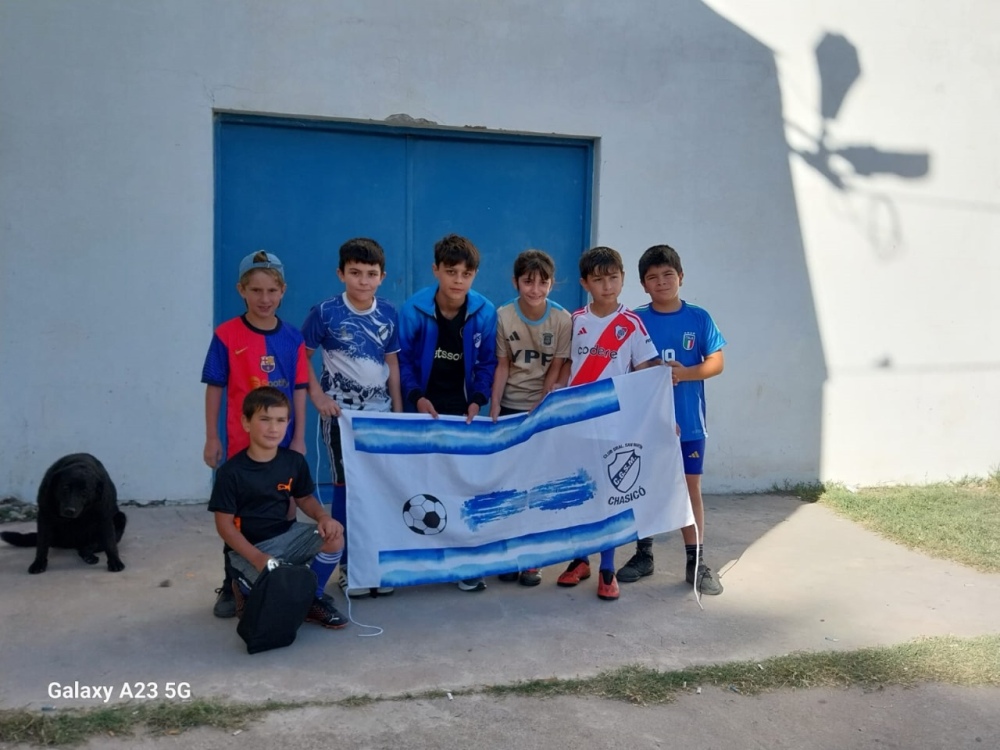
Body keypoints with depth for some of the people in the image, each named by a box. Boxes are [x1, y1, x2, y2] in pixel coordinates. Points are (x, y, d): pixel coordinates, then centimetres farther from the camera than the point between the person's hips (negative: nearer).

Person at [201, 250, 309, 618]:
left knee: (284, 513, 12)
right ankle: (232, 587, 22)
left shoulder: (292, 338, 0)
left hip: (284, 442, 3)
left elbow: (299, 390, 3)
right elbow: (215, 389, -3)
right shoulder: (226, 335, -7)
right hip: (242, 444, -2)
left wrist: (299, 438, 0)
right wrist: (212, 438, -4)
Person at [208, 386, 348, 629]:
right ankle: (247, 588, 11)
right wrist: (258, 558, -23)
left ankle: (313, 599, 3)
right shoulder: (231, 472, -15)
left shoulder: (294, 461, -1)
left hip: (286, 535, 5)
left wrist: (323, 517, -12)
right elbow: (224, 524, -13)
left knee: (334, 538, -19)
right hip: (248, 548, -5)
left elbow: (304, 498, 11)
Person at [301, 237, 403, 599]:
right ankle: (347, 565, 15)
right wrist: (318, 395, -12)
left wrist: (398, 409, 7)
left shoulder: (388, 314, 1)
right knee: (347, 487, 3)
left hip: (381, 413, 4)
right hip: (341, 414, -3)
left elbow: (392, 362, 9)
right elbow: (301, 357, -3)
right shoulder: (325, 312, -10)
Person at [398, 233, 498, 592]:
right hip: (426, 408, 0)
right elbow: (403, 359, -4)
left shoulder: (485, 312, -10)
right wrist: (416, 396, -15)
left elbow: (487, 362, 0)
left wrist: (478, 400, -11)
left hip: (464, 409, 1)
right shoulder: (413, 309, -13)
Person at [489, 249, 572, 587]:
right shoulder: (503, 316, -8)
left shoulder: (562, 319, -9)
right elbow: (502, 366, -4)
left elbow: (556, 369, -5)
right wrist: (493, 409, -7)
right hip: (510, 407, 1)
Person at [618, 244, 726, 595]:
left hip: (687, 421, 0)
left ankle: (696, 562, 14)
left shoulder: (699, 318, 0)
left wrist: (686, 373, -19)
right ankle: (643, 555, 24)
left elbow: (716, 362, -2)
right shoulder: (636, 320, -1)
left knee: (690, 488, 5)